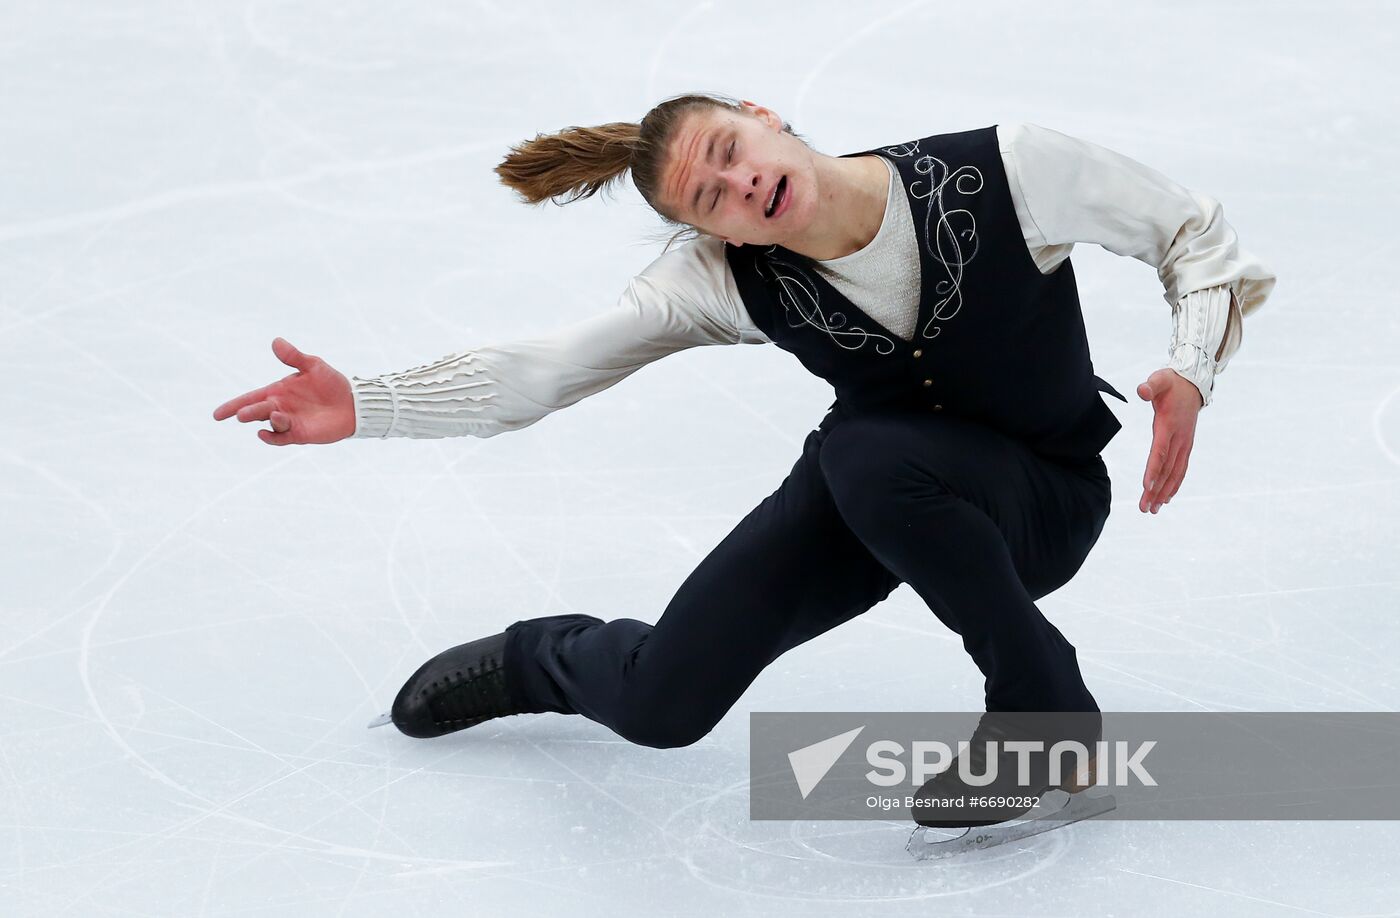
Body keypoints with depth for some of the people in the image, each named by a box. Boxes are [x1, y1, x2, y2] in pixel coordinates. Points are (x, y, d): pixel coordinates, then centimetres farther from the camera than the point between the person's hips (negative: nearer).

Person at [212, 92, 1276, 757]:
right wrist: (361, 406, -33)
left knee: (869, 453, -39)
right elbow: (543, 370, -20)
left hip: (1042, 494, -3)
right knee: (659, 703, -11)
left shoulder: (1007, 170, -28)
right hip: (869, 502, 3)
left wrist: (1190, 371, -31)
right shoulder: (722, 280, -20)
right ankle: (536, 661, 29)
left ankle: (1050, 722, -18)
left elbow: (1192, 232, -14)